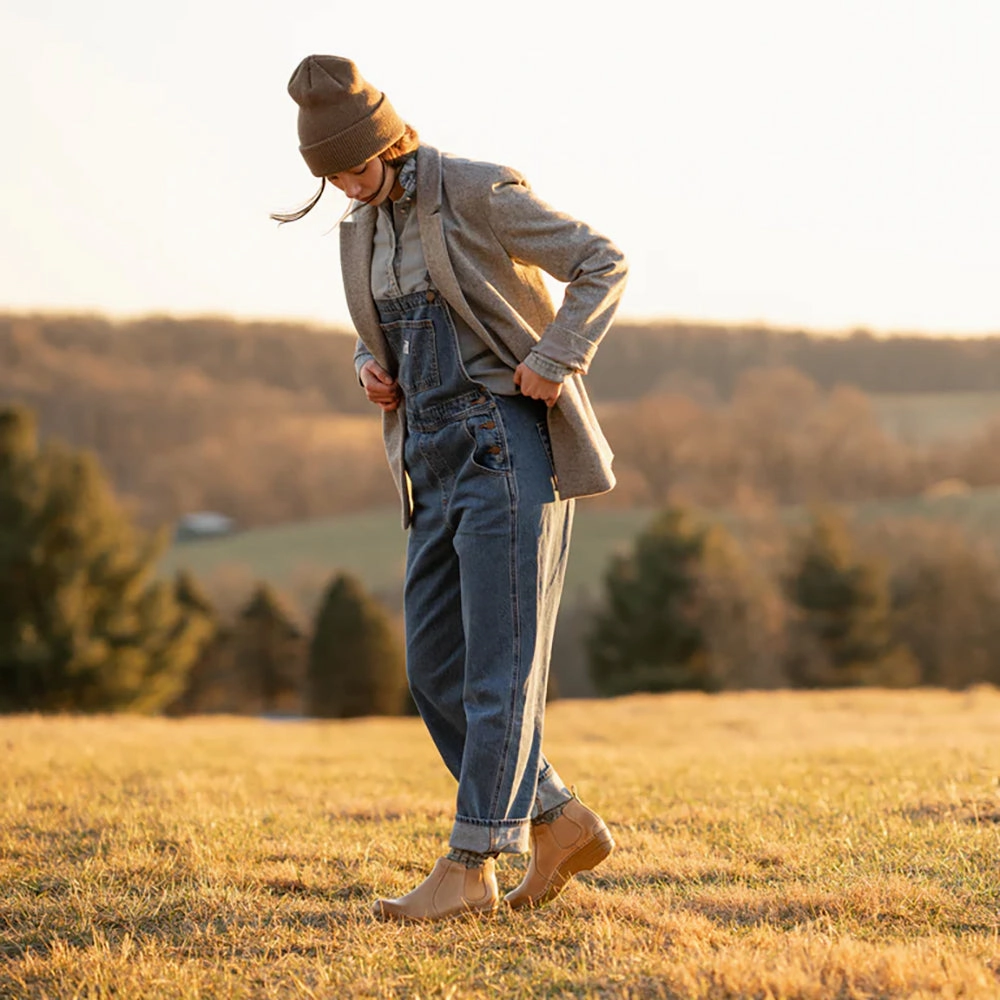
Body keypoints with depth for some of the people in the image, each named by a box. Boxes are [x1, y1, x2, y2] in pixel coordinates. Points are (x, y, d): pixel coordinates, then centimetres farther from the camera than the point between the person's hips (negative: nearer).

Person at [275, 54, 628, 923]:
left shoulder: (479, 193, -9)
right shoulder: (365, 230, 13)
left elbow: (604, 264, -8)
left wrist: (553, 362, -19)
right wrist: (372, 370, 5)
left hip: (513, 443, -8)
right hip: (440, 456, 8)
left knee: (499, 661, -8)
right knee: (438, 666, 3)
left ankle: (470, 868, -6)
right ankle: (560, 825, 14)